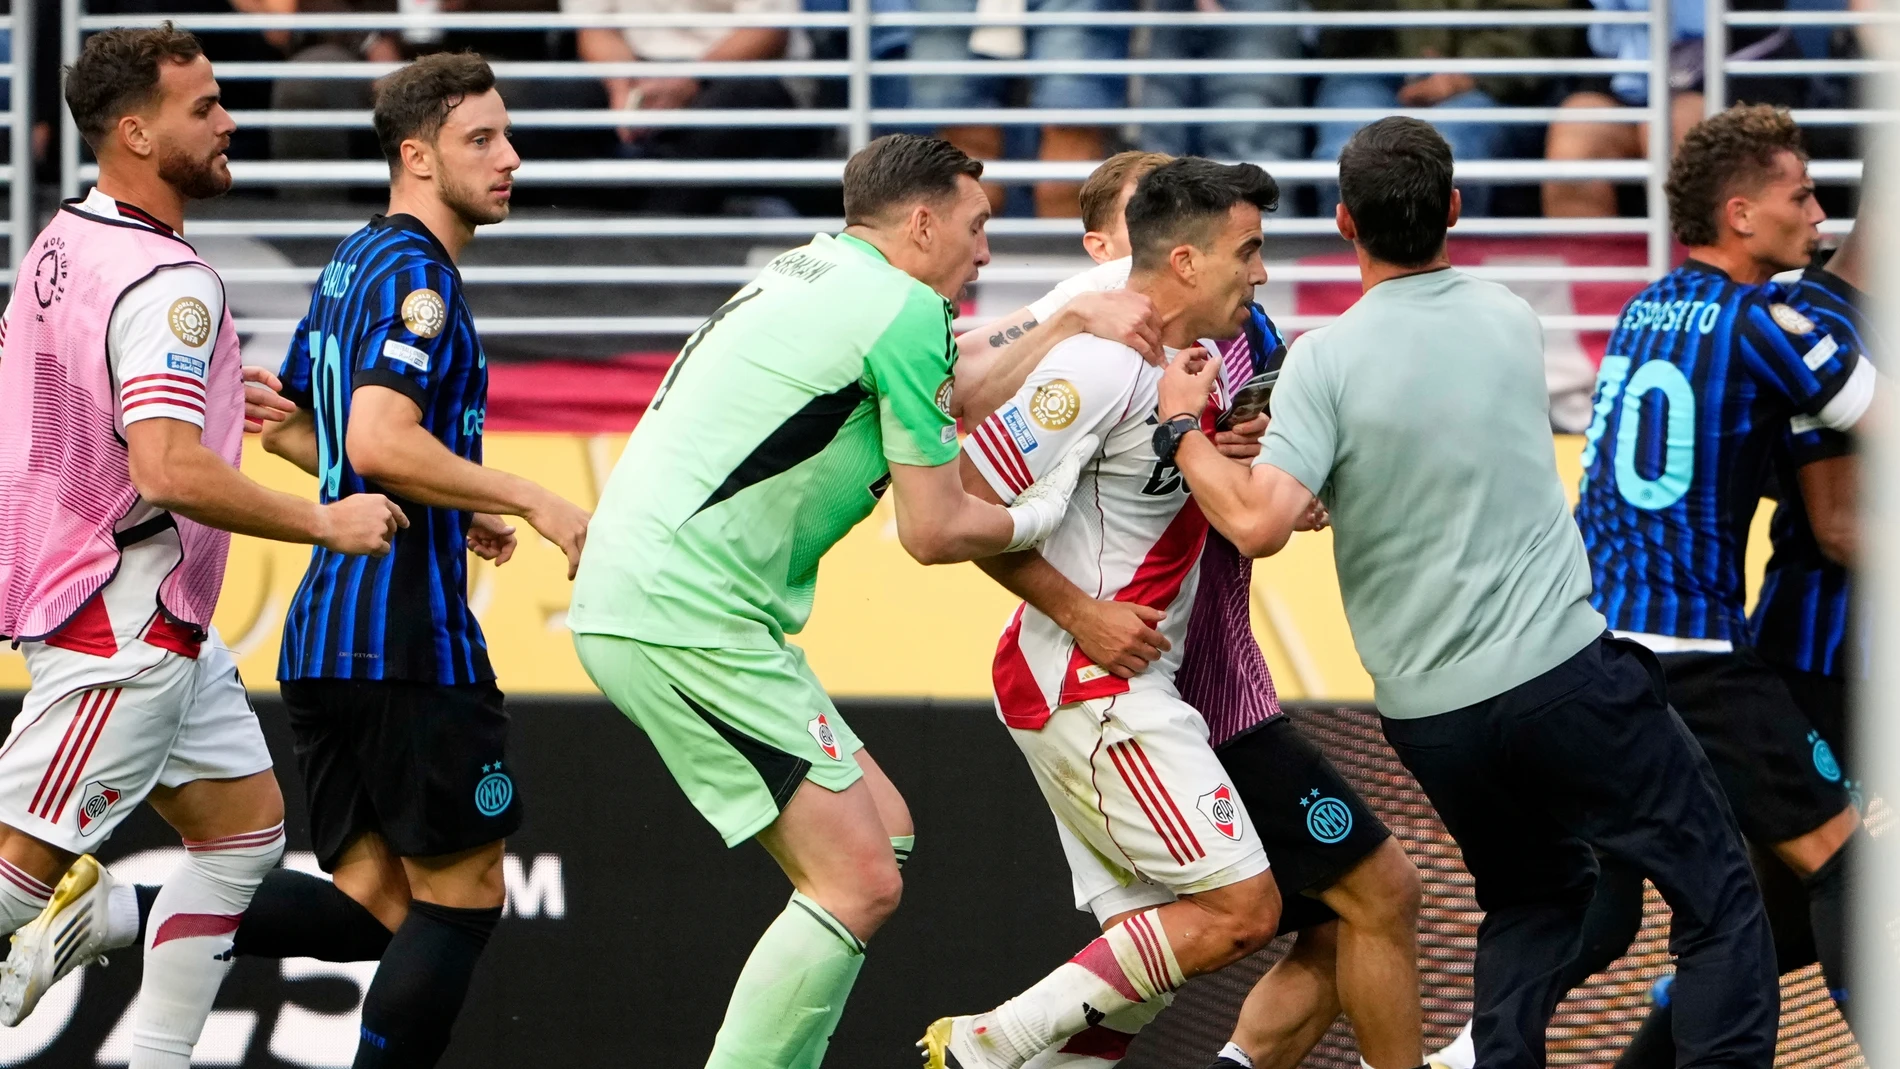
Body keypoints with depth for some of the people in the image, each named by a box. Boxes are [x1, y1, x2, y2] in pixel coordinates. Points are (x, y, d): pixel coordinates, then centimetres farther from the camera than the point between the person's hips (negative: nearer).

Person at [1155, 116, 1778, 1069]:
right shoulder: (1510, 320, 3)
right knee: (1718, 901, 3)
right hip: (1562, 670, -1)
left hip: (1430, 716, 1)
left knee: (1533, 897, 25)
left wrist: (1183, 429, -4)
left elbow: (1259, 523, -19)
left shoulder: (1327, 359, -9)